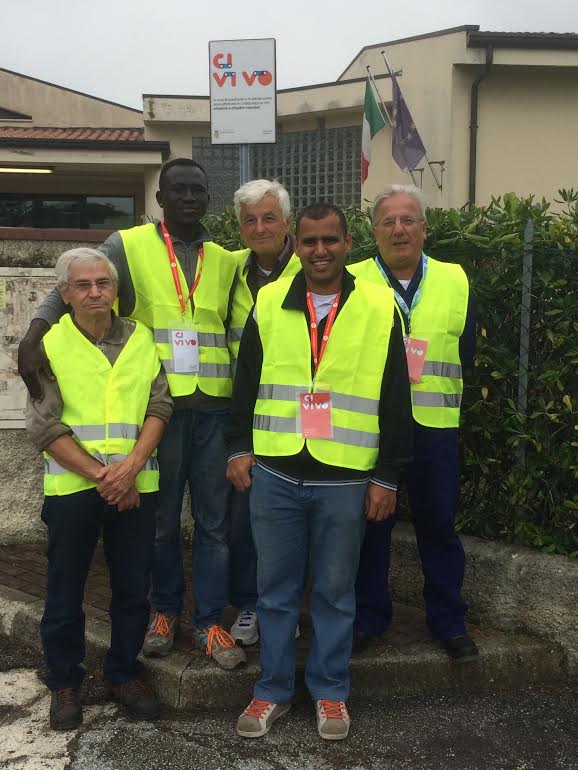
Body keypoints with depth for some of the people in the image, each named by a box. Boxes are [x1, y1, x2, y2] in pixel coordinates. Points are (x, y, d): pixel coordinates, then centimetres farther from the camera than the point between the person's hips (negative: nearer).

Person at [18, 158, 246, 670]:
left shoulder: (225, 260, 13)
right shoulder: (129, 246, 1)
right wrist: (32, 338, -22)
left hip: (214, 407, 3)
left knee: (215, 520, 6)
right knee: (162, 518, 9)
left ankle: (210, 621, 19)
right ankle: (165, 611, 29)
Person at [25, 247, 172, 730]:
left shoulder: (141, 338, 5)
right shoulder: (49, 346, -1)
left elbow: (159, 407, 1)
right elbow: (44, 427, -6)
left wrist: (131, 467, -13)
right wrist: (100, 476, -13)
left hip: (136, 486, 2)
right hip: (71, 487, -2)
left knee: (133, 587, 10)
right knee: (65, 590, 9)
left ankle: (124, 674, 29)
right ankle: (64, 682, 28)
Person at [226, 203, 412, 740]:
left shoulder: (378, 308, -2)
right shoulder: (268, 303, 4)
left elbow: (394, 399, 0)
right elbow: (245, 383, 11)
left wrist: (387, 476, -2)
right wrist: (239, 448, 5)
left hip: (346, 479, -1)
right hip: (274, 474, 2)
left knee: (335, 591, 11)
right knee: (275, 588, 11)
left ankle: (330, 692, 28)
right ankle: (273, 690, 27)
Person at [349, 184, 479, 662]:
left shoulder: (455, 281, 7)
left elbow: (466, 352, 11)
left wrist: (442, 393, 3)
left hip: (435, 426, 1)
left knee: (439, 523, 10)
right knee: (371, 523, 10)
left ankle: (449, 621, 25)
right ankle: (368, 617, 25)